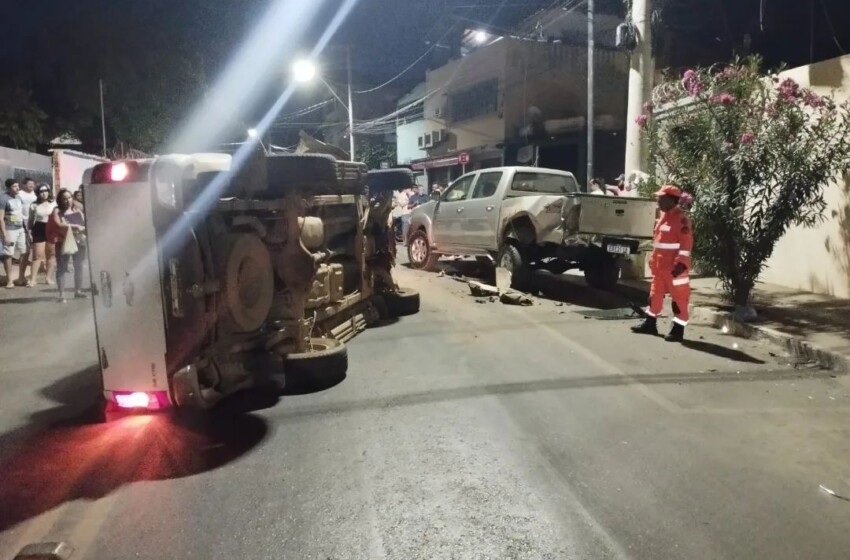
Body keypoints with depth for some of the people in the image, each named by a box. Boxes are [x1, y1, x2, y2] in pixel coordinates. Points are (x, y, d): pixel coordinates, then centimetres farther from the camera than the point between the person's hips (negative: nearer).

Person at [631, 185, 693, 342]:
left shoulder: (681, 217, -15)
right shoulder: (664, 216, 14)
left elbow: (686, 243, -20)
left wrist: (681, 263, -25)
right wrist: (653, 260, 21)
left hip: (674, 267, -10)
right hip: (660, 266, 10)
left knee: (679, 297, 0)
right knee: (655, 294, 17)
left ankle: (678, 330, 5)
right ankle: (650, 324, 28)